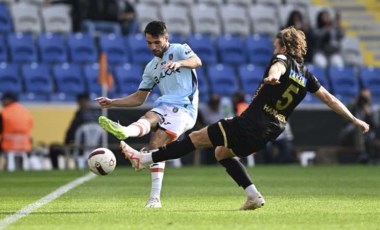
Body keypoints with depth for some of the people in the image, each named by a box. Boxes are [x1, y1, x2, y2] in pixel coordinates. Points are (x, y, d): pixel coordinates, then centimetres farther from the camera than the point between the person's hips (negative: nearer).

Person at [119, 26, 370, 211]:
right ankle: (253, 196, 18)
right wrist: (354, 119, 26)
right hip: (271, 132, 8)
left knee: (196, 138, -5)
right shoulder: (306, 75, 13)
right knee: (222, 153, 27)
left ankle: (145, 158, -7)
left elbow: (278, 66, -33)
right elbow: (330, 98, 16)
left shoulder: (282, 60, -7)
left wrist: (273, 75, -57)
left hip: (250, 124, -8)